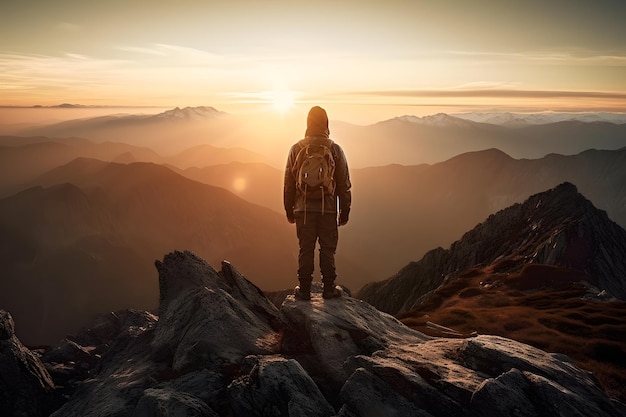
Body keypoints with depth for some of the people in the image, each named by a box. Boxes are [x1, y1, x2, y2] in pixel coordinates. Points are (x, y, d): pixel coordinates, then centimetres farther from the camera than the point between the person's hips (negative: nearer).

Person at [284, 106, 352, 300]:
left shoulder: (296, 149, 0)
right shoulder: (335, 150, -2)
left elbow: (288, 183, 4)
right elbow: (344, 184, 0)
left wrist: (289, 210, 13)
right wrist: (344, 211, 9)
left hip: (304, 209, 1)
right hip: (328, 209, -1)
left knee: (305, 249, 7)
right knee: (328, 249, 8)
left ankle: (304, 289, 13)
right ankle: (329, 288, 14)